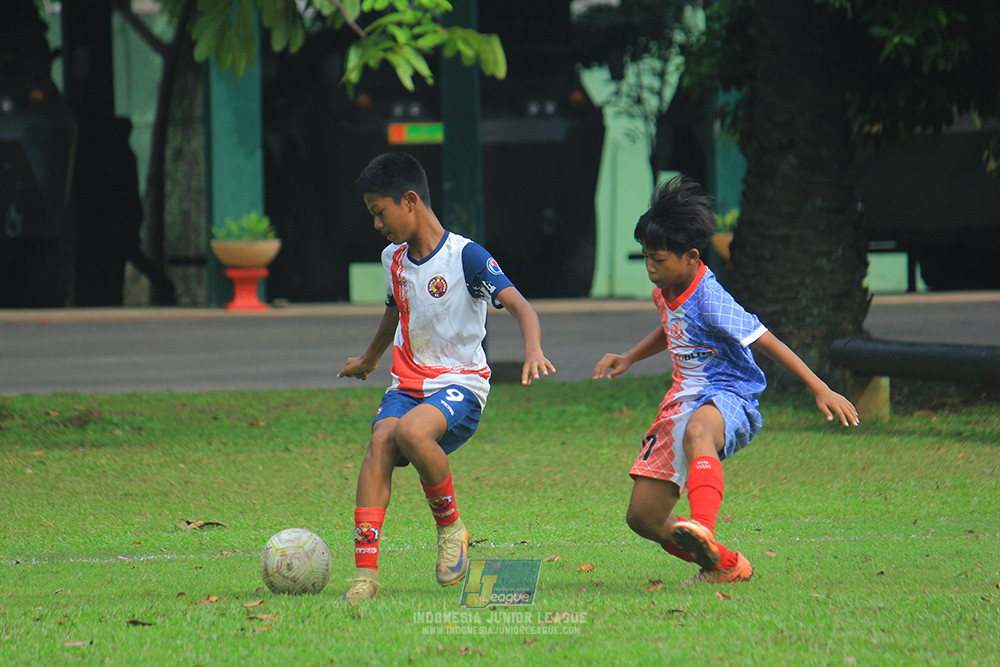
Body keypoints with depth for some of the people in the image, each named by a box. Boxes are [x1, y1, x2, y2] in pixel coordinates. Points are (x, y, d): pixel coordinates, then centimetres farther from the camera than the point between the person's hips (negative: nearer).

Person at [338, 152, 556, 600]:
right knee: (379, 444, -25)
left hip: (460, 383, -6)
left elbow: (519, 306, -19)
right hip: (407, 385, 6)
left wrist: (533, 351, -40)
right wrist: (369, 358, 51)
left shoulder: (466, 257, -11)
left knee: (411, 431, -36)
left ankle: (451, 526, -10)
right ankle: (365, 573, -32)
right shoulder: (394, 259, 11)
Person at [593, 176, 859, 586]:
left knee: (697, 431, -48)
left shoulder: (711, 301, -18)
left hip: (727, 399, -9)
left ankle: (702, 530, -71)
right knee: (643, 517, 3)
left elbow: (768, 344, -17)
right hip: (683, 401, 9)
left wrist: (821, 390, -20)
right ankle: (723, 565, 26)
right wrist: (628, 359, 23)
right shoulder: (665, 291, 8)